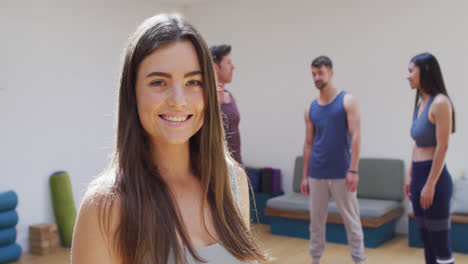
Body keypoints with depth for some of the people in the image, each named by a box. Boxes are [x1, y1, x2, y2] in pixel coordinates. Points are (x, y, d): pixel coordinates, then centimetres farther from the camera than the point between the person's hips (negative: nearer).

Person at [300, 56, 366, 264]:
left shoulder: (347, 101, -1)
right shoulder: (311, 109, 10)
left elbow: (355, 136, -8)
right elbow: (308, 143, 12)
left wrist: (353, 170, -16)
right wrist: (304, 176, 9)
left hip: (341, 174, -4)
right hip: (316, 175, 4)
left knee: (351, 220, 3)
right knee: (316, 221, 9)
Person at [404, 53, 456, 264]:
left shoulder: (440, 102, -13)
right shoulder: (420, 102, 12)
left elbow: (442, 147, -17)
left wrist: (431, 184, -18)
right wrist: (410, 177, 17)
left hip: (434, 178, -9)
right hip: (419, 176, 9)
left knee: (441, 247, -1)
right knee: (427, 243, 15)